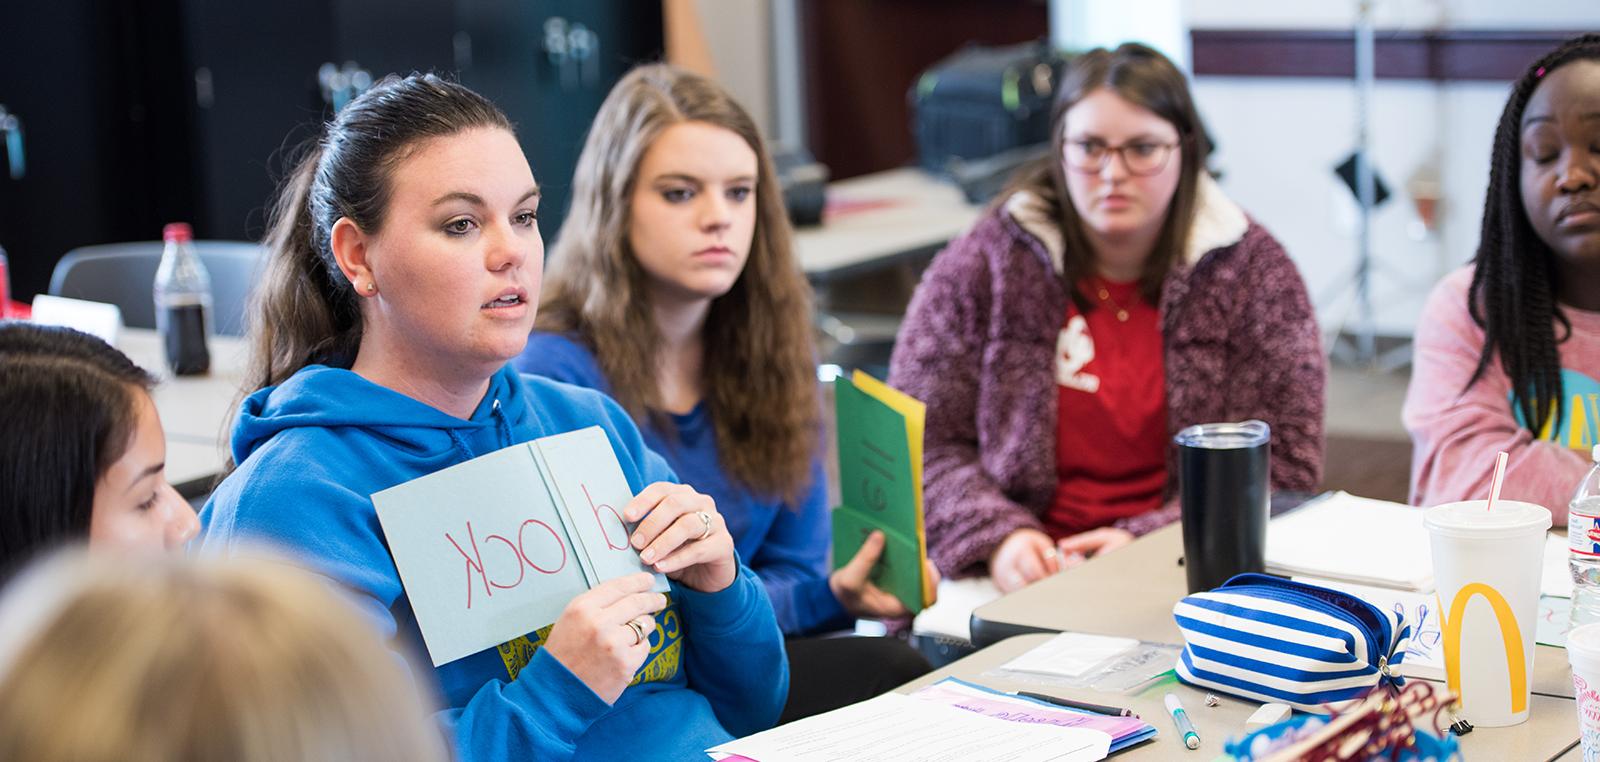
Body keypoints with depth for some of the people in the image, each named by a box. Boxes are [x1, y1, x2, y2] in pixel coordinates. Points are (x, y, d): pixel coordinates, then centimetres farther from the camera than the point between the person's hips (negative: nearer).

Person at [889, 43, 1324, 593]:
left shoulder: (1254, 269, 5)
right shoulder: (981, 265, 4)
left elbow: (1284, 466, 2)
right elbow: (922, 443, 4)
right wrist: (996, 539, -14)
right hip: (1025, 581, 1)